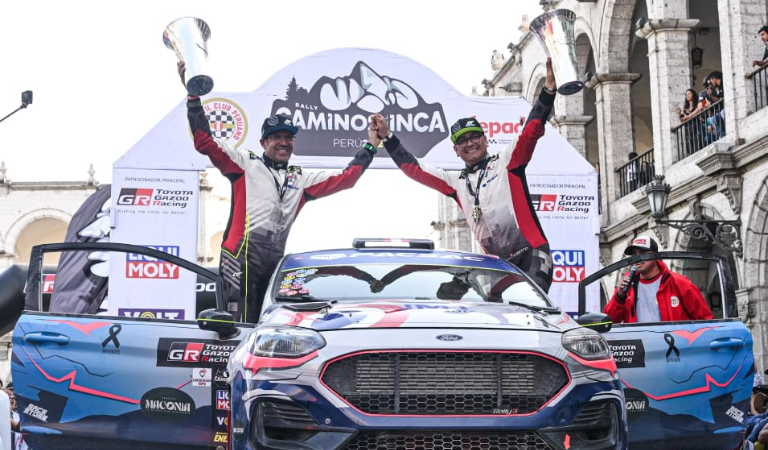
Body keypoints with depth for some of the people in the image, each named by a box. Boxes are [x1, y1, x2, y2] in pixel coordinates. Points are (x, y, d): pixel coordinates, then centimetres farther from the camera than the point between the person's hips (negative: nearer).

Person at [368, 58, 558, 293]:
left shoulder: (506, 161, 6)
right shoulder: (456, 182, 18)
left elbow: (532, 130, -5)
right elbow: (414, 169, 21)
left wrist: (548, 89, -17)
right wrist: (387, 137, 18)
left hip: (532, 252, -5)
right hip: (499, 261, 5)